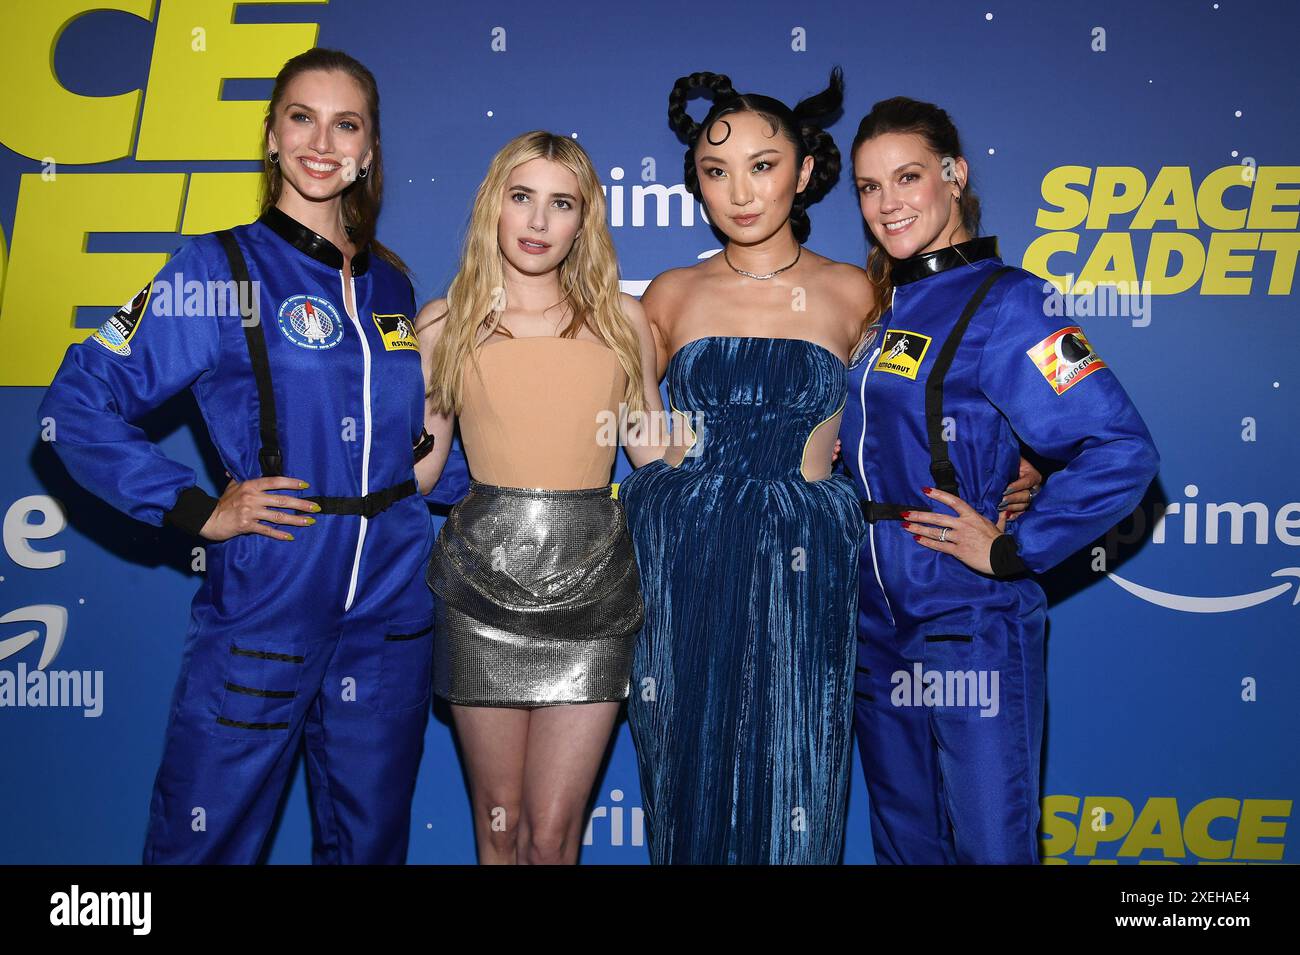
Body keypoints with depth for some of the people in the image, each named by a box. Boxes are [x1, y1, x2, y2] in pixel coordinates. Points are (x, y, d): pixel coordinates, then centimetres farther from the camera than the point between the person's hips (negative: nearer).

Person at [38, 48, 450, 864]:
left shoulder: (391, 283, 9)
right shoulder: (221, 269, -5)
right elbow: (81, 401, -8)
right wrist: (196, 510, -12)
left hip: (391, 608, 4)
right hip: (266, 606, -4)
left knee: (370, 839, 17)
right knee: (208, 839, 8)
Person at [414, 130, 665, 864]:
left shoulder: (623, 319, 8)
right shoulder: (446, 325, 6)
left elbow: (655, 447, 15)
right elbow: (416, 466, 8)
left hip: (593, 584, 0)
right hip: (484, 583, 0)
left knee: (553, 831, 1)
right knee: (499, 823, 11)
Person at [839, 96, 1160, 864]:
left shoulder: (1000, 302, -12)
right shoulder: (875, 304, 8)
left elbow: (1121, 451, -22)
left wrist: (1011, 551, -18)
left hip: (972, 626, -6)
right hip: (878, 623, 7)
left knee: (989, 842, 6)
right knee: (903, 837, 19)